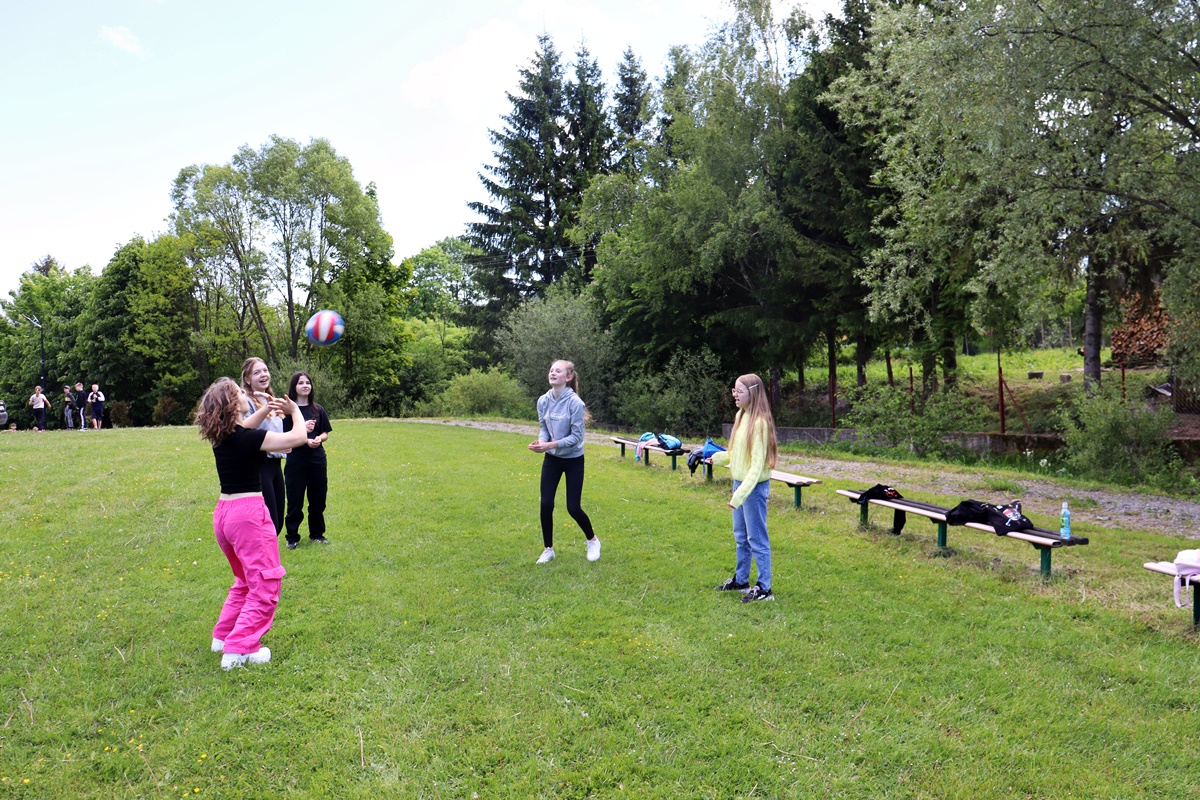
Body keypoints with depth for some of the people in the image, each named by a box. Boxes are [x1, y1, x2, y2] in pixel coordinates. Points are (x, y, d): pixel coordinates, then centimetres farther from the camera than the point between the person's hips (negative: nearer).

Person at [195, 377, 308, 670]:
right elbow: (298, 437, -12)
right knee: (265, 585, 1)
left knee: (245, 580, 26)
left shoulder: (222, 436, 5)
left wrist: (266, 409, 18)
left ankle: (223, 636, 29)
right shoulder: (248, 439, -17)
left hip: (223, 512, 8)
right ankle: (240, 648, -3)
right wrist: (294, 410, 5)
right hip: (248, 513, -8)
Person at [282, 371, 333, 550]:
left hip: (317, 460, 4)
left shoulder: (318, 409, 7)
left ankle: (317, 533, 25)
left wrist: (319, 439, -11)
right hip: (295, 461, -3)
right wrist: (302, 430, -20)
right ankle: (292, 537, 14)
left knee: (318, 498, 10)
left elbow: (325, 434, 11)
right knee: (295, 501, 2)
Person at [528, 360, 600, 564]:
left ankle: (593, 541, 27)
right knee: (546, 504, 0)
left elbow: (576, 436, -20)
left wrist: (550, 445, -29)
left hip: (573, 460, -4)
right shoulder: (543, 401, -5)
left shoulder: (575, 403, -21)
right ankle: (548, 549, 18)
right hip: (551, 459, 4)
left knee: (573, 508, 0)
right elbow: (544, 428, 4)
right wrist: (541, 441, -18)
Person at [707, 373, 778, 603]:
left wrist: (741, 494, -26)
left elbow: (757, 464, -23)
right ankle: (740, 580, 34)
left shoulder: (759, 422, -20)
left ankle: (764, 588, 10)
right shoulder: (741, 416, 6)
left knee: (757, 538, 0)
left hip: (755, 486, -9)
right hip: (739, 483, 9)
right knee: (740, 536, 20)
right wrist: (718, 457, 11)